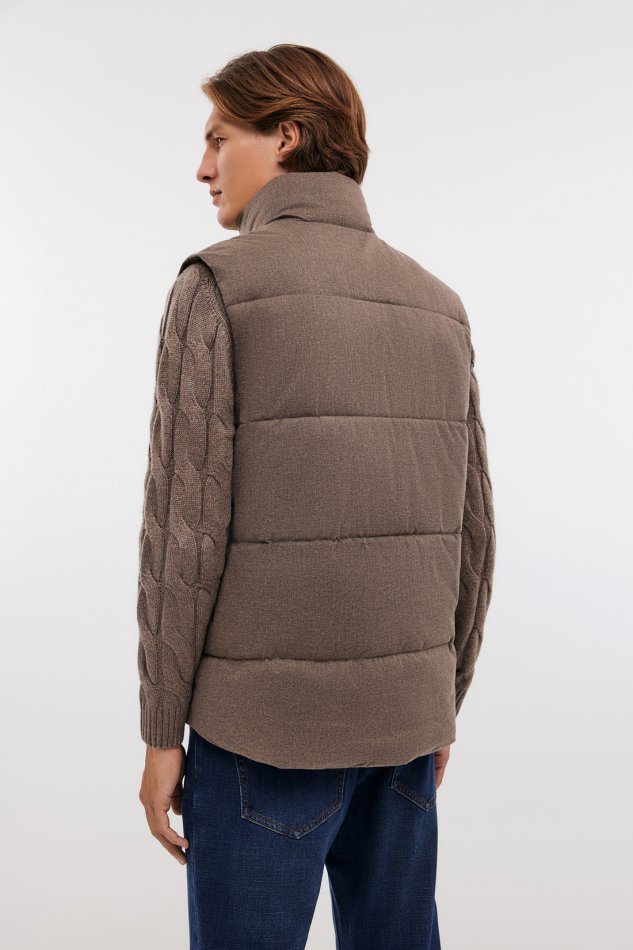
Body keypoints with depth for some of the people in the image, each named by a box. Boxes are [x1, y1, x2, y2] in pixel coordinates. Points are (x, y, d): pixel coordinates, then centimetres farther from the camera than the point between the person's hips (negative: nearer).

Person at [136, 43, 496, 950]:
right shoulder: (436, 307, 6)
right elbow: (468, 530, 7)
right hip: (400, 712, 6)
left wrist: (160, 730, -6)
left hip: (268, 719, -5)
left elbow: (185, 527, -15)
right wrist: (443, 702, 18)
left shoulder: (216, 285, -11)